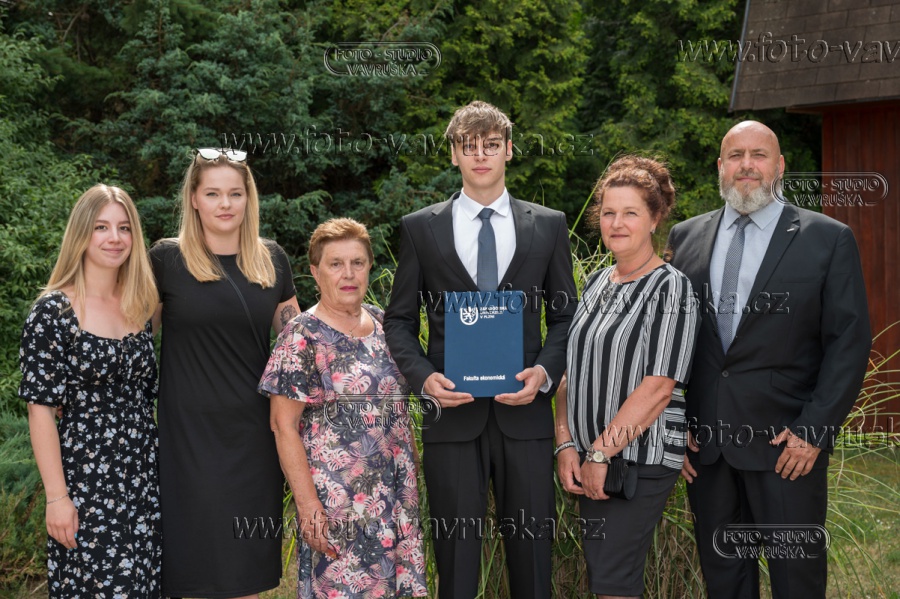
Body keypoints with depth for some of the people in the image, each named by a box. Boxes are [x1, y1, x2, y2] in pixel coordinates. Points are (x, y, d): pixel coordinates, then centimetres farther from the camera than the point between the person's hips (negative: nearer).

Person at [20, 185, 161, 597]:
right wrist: (57, 496, -14)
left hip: (145, 480, 6)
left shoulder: (140, 307, 8)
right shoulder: (53, 311, -9)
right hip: (86, 483, -5)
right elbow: (40, 408, -11)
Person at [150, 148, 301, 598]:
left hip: (255, 428, 3)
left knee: (248, 561, 10)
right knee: (199, 554, 2)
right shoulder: (167, 258, -3)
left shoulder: (272, 259, 6)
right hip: (192, 429, -3)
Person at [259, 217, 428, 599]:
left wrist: (412, 476, 13)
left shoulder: (383, 324, 9)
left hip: (397, 495, 6)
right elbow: (283, 425, -11)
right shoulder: (302, 337, -9)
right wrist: (307, 502, -17)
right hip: (338, 499, -6)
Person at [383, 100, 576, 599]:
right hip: (451, 415, 0)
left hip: (525, 413, 1)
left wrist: (544, 371, -7)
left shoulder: (548, 225, 8)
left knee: (532, 554, 7)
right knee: (455, 559, 7)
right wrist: (423, 375, -10)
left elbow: (565, 315, 10)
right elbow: (399, 320, 8)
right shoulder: (420, 228, 6)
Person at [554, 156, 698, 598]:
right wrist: (567, 446, 0)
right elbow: (573, 371, 12)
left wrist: (602, 453, -15)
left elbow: (658, 388, -16)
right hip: (590, 461, 6)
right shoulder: (596, 284, 12)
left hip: (640, 460, -6)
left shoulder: (670, 288, -9)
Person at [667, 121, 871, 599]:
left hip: (786, 441, -3)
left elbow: (849, 342, -5)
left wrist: (814, 431, -11)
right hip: (704, 439, 3)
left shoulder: (828, 240, -2)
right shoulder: (686, 237, 8)